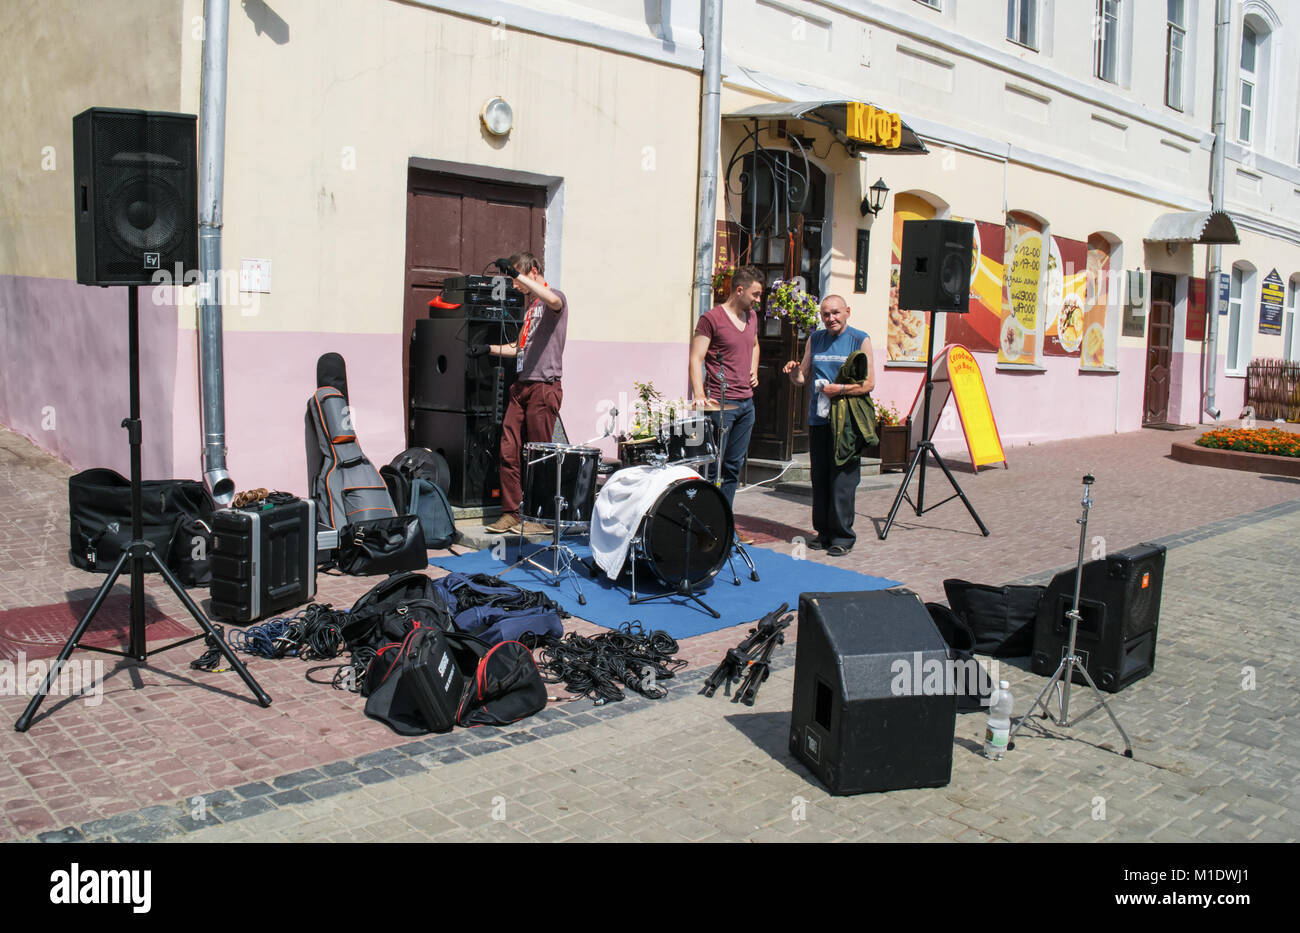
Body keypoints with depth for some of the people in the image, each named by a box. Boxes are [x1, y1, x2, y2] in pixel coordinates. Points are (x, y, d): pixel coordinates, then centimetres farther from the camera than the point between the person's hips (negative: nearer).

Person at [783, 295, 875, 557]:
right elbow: (803, 378, 19)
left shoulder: (860, 340, 1)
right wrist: (793, 372, -3)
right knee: (820, 478, 7)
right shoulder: (815, 339, 14)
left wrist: (840, 389, -16)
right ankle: (824, 532, 17)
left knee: (843, 480, -5)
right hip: (818, 420, 5)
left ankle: (842, 536, 3)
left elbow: (868, 383, -4)